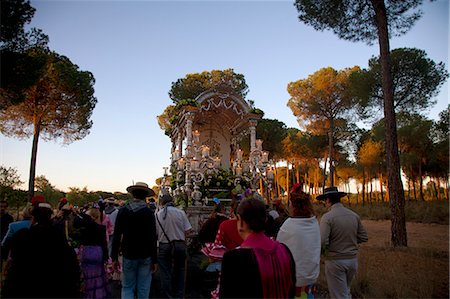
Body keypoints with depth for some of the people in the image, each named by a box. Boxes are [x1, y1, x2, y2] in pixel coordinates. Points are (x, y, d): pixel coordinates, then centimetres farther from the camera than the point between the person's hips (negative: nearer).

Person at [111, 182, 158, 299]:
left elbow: (116, 236, -4)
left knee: (127, 287, 12)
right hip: (145, 256, -1)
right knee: (143, 289, 11)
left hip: (128, 255, 1)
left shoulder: (123, 211, -5)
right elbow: (153, 238, -9)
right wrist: (154, 260, -1)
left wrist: (114, 257, 4)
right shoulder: (149, 213, -9)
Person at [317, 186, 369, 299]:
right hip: (353, 259, 6)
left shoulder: (327, 217, -17)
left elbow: (322, 242, -24)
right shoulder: (354, 215, 0)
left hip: (335, 261, -6)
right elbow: (364, 237, 7)